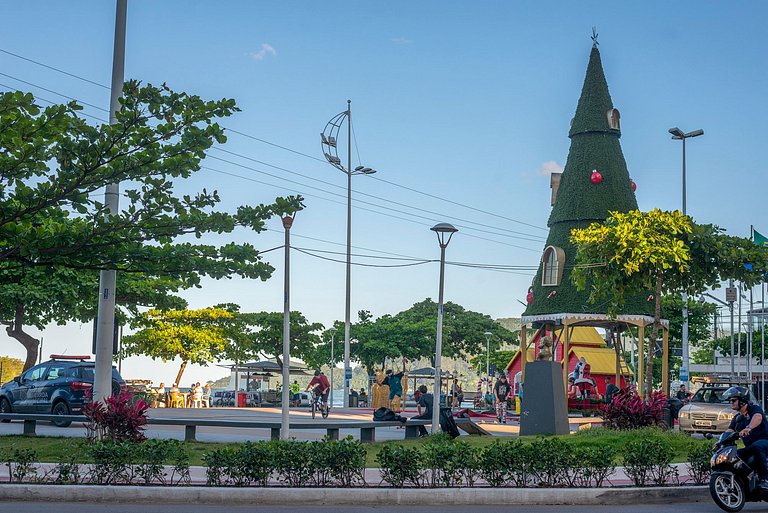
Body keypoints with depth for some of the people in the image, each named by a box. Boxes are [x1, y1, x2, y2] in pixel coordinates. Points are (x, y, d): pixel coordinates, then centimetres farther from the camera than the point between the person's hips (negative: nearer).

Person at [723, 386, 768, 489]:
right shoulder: (737, 418, 20)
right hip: (749, 447, 8)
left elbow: (758, 417, -27)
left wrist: (748, 428, -49)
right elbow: (729, 431, 8)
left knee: (756, 447, -40)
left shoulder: (754, 409, -4)